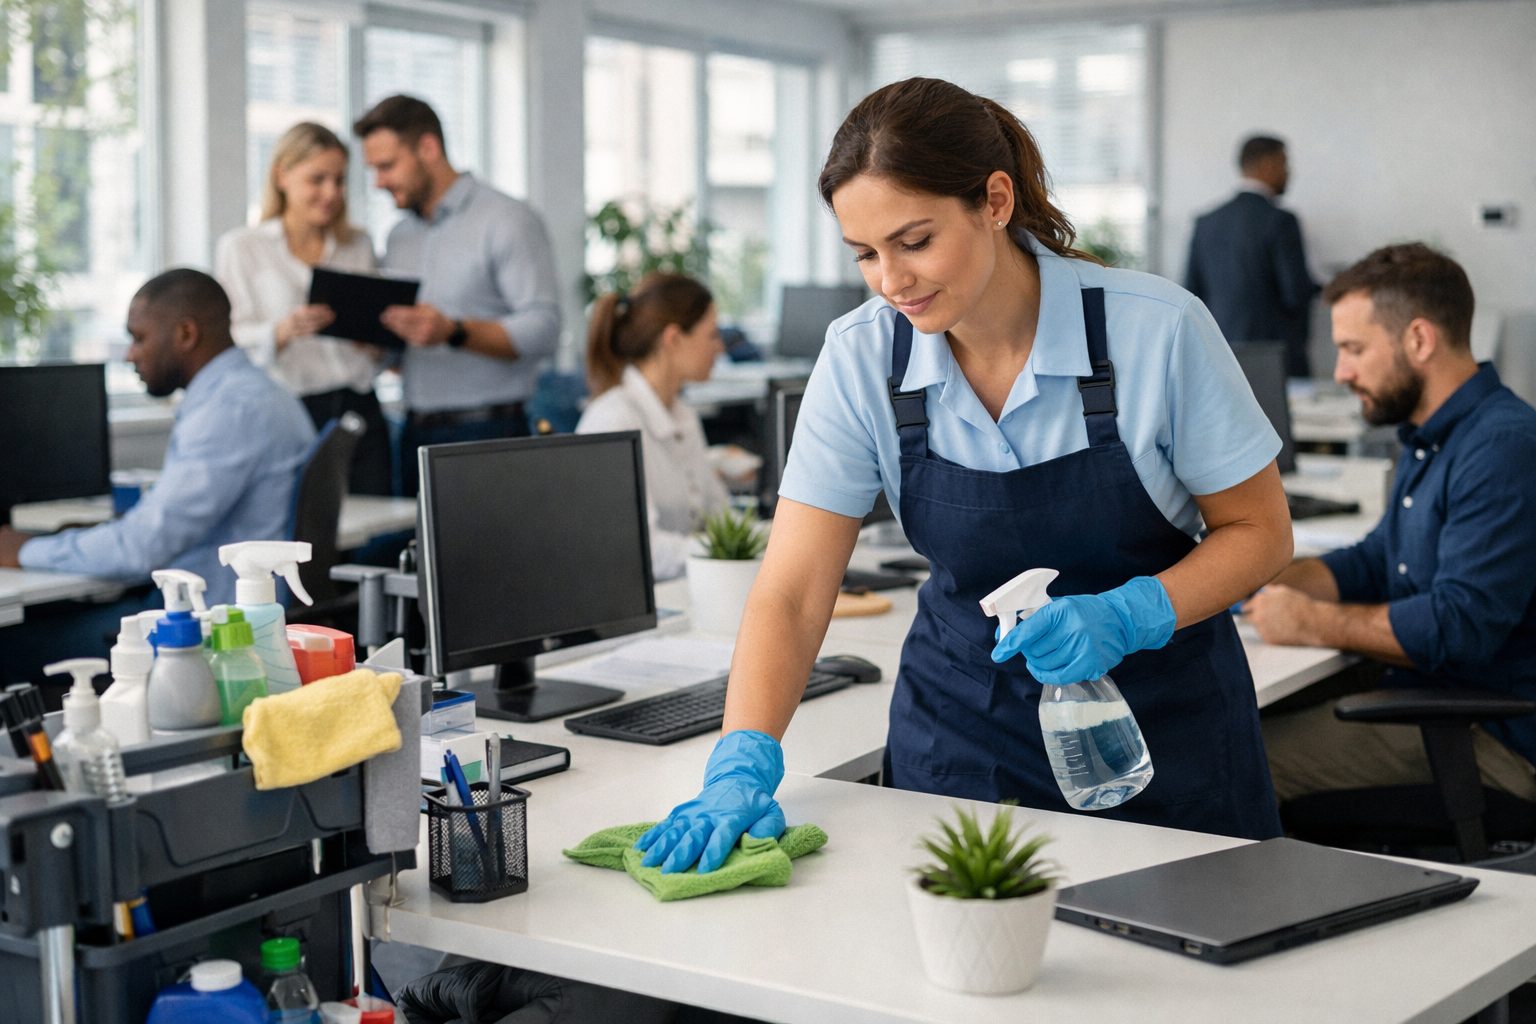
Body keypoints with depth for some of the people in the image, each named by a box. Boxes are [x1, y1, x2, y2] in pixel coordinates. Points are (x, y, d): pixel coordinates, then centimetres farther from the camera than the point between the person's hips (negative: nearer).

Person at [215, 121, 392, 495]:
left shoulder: (360, 245, 17)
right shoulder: (240, 247, 6)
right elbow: (233, 341, -3)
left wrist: (377, 343, -2)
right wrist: (284, 331, -22)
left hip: (359, 410, 3)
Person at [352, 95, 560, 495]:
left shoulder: (508, 221, -4)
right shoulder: (399, 236, 18)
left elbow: (543, 330, -15)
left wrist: (454, 332, -25)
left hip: (485, 433, -6)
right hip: (416, 436, 6)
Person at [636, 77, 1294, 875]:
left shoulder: (1156, 328, -20)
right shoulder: (859, 358, -14)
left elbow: (1258, 532, -9)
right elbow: (790, 593, -15)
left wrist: (1126, 617, -26)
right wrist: (743, 765, -30)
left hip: (1162, 719, -1)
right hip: (964, 714, 2)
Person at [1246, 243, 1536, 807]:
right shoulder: (1430, 440, 15)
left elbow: (1460, 626, -28)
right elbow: (1376, 562, 23)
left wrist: (1311, 622, -17)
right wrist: (1265, 580, 5)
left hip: (1489, 739, -10)